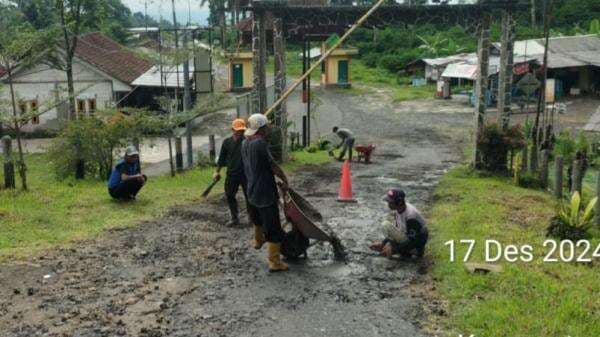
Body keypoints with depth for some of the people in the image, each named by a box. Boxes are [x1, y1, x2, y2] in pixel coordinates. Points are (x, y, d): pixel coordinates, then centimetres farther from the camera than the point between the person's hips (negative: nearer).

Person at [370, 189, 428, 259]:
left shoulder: (410, 215, -33)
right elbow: (396, 227, 3)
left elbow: (413, 241, -30)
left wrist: (394, 250, -30)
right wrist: (383, 243, -7)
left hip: (419, 240, -7)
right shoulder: (397, 210, -9)